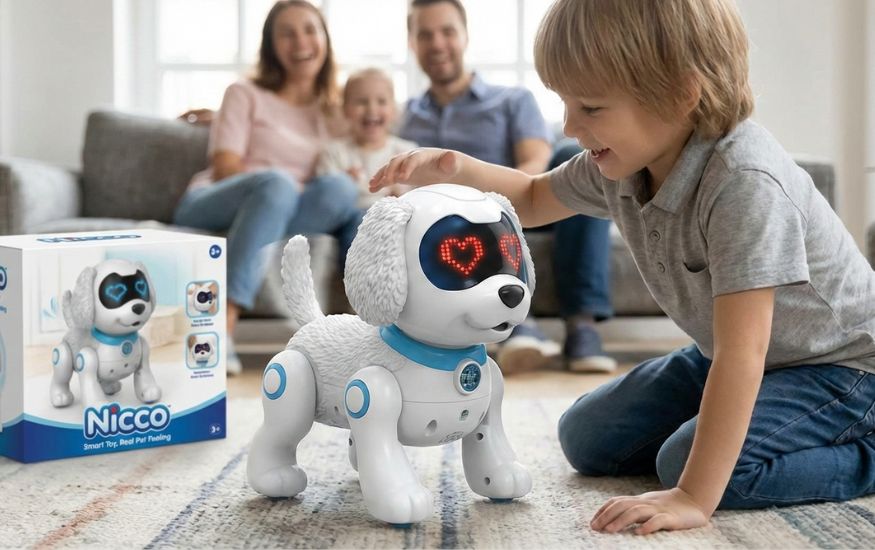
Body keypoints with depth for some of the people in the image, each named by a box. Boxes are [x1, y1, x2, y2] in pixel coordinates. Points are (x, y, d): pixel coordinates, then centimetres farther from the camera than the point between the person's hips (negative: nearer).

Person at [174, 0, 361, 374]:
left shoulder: (336, 112, 21)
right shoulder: (246, 95, 9)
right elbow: (225, 170, -3)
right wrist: (295, 188, -17)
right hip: (210, 207, -3)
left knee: (342, 189, -26)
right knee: (276, 183, -38)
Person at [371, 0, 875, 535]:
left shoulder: (745, 184, -36)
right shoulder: (619, 162, -11)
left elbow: (742, 352, -39)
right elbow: (534, 199, 9)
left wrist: (694, 497, -40)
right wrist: (454, 168, -11)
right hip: (721, 357, 8)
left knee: (690, 461, -28)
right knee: (587, 436, 4)